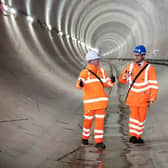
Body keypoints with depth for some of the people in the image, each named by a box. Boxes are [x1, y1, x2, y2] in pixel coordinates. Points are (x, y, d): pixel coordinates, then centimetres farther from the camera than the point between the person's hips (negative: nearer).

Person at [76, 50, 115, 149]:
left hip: (101, 101, 4)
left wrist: (112, 81, -13)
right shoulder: (84, 73, -7)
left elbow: (107, 83, 9)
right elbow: (79, 85, -19)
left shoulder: (102, 71, 9)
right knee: (88, 120, 9)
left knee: (100, 120, -2)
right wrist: (80, 84, -42)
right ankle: (85, 138, 32)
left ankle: (99, 142, 0)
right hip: (90, 101, -3)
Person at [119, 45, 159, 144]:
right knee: (134, 115, -10)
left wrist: (153, 97, -8)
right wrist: (124, 77, -12)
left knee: (141, 117, 8)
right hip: (133, 97, 1)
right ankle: (133, 135, -10)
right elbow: (122, 80, 12)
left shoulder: (149, 68, -4)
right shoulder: (131, 67, 5)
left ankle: (138, 136, 19)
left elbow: (154, 84, -3)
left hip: (144, 98, -1)